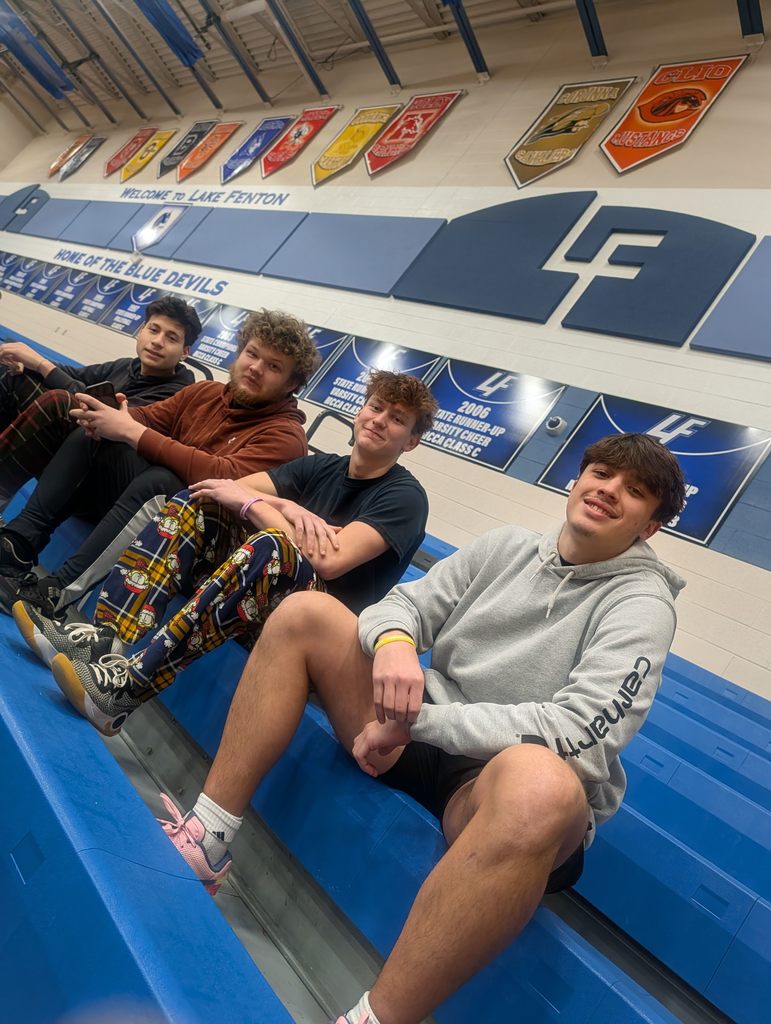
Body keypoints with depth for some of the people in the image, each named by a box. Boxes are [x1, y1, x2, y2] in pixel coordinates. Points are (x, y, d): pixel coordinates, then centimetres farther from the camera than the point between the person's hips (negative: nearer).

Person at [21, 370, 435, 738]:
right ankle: (106, 639, -23)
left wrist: (250, 501, -13)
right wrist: (284, 507, -18)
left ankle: (127, 688, -35)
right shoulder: (323, 467, 13)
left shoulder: (405, 496, -6)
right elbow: (230, 486, 1)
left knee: (273, 546, -35)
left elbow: (329, 562, -21)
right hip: (265, 603, 7)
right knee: (198, 501, -5)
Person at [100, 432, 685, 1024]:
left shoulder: (640, 604, -9)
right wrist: (394, 642, -20)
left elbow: (578, 734, -22)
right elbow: (403, 603, 6)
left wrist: (415, 720, -23)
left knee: (539, 781, -42)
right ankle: (207, 842, -7)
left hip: (502, 784, -5)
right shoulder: (508, 547, 7)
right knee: (305, 613, -3)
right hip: (423, 736, 6)